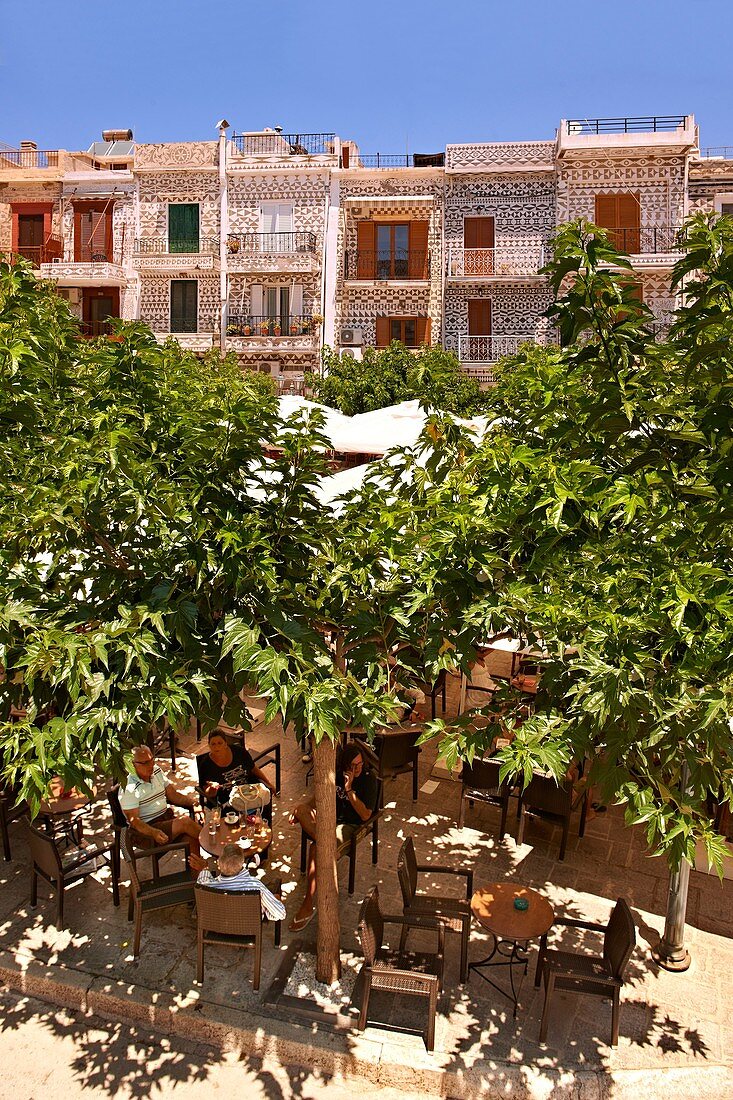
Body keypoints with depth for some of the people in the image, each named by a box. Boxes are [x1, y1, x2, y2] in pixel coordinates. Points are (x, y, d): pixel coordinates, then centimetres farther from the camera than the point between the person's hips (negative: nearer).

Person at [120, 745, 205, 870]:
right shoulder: (129, 788, -15)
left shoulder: (156, 771, 7)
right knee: (185, 823, -26)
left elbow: (173, 795, 11)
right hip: (147, 829, -6)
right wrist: (154, 833, -35)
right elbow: (133, 820, -18)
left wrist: (190, 800, -11)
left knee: (191, 838, -23)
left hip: (167, 817, 6)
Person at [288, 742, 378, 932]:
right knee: (301, 810, -24)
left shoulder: (369, 779, -13)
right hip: (330, 817, 5)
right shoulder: (336, 773, 1)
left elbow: (365, 815, -18)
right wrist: (301, 808, -5)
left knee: (316, 849, -31)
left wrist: (349, 789, -25)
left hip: (349, 826, -5)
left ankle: (309, 905, -22)